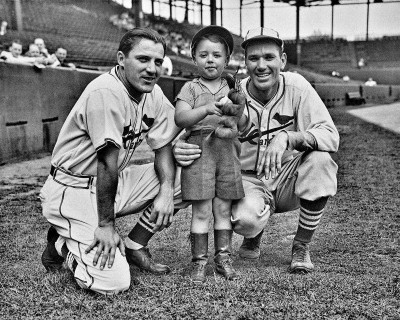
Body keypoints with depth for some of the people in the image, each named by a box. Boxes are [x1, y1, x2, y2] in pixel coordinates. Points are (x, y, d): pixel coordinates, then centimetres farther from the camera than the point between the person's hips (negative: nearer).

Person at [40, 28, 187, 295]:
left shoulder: (153, 93, 1)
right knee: (114, 282, -18)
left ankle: (134, 246, 9)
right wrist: (106, 224, -22)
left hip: (115, 182, 8)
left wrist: (166, 191, -12)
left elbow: (163, 146, 5)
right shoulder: (105, 92, -25)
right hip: (74, 190, -8)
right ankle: (63, 243, 10)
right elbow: (107, 163, -26)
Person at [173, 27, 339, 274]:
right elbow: (198, 135, -10)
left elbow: (331, 136, -22)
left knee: (320, 159, -29)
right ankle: (254, 236, 11)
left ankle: (302, 247, -9)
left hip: (288, 179, 1)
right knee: (245, 219, -33)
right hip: (248, 181, -1)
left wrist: (288, 138, -41)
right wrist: (179, 149, -36)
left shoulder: (296, 87, -13)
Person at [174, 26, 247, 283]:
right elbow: (180, 118, -12)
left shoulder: (232, 89, 11)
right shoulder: (191, 88, 2)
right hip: (199, 149, -3)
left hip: (227, 150, 3)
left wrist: (238, 112, -15)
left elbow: (242, 124, 7)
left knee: (223, 209, 8)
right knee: (201, 211, -2)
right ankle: (199, 261, 8)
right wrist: (205, 110, -27)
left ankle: (223, 258, 19)